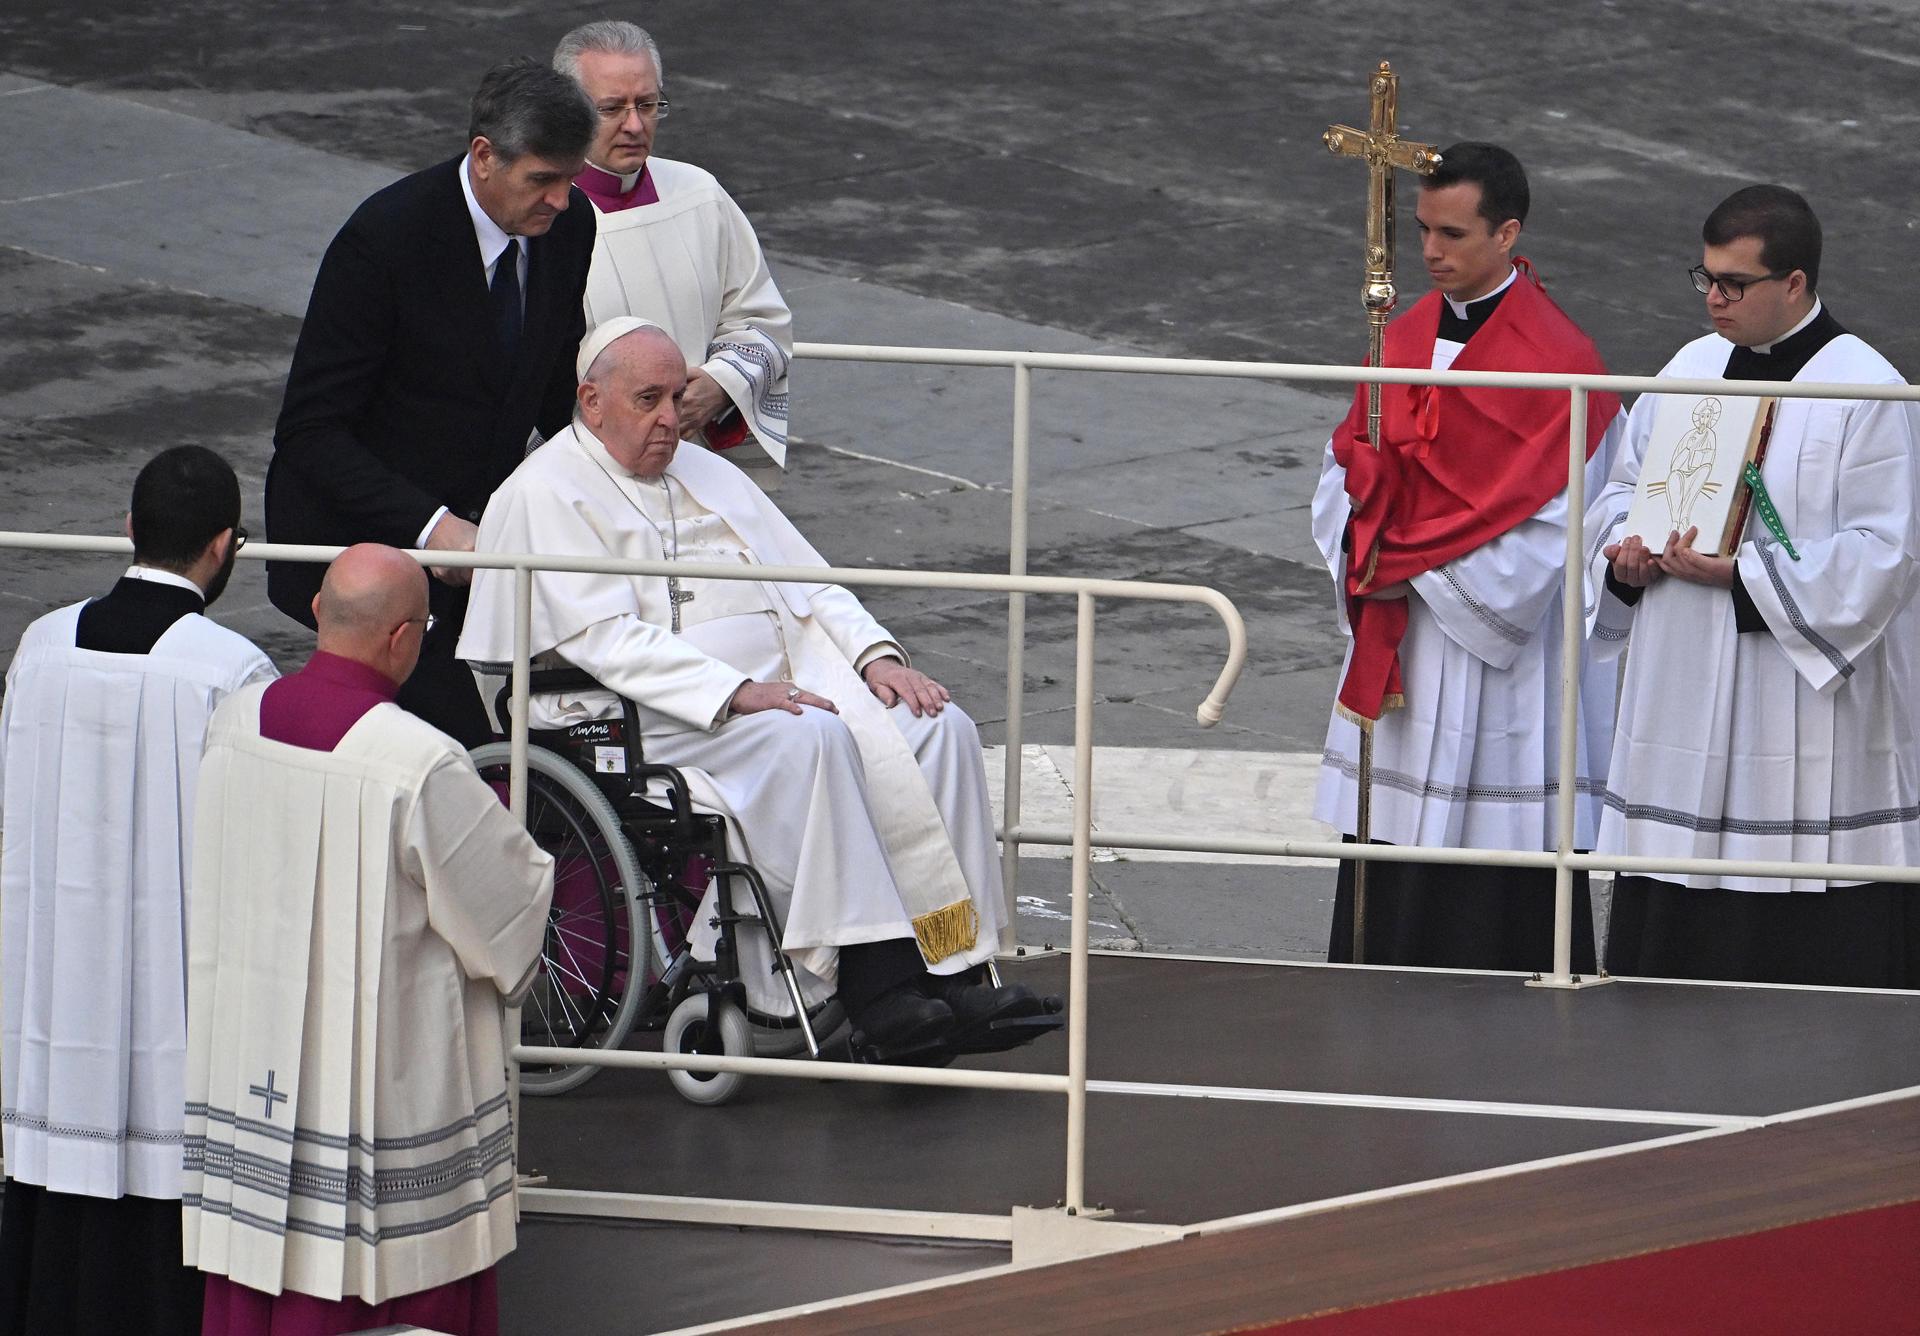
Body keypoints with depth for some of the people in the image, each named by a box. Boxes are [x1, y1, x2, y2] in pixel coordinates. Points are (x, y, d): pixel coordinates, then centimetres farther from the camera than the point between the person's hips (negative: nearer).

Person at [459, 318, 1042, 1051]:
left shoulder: (705, 472, 23)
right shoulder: (547, 495, -1)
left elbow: (805, 584, 21)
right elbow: (607, 640, -13)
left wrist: (873, 655, 1)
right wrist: (735, 692, -23)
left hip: (782, 685, 8)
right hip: (646, 717, -8)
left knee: (939, 729, -15)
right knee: (811, 741, -34)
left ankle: (955, 972, -22)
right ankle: (875, 984, -36)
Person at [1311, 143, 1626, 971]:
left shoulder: (1556, 363, -12)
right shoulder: (1405, 339, 10)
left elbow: (1542, 529, -16)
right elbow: (1346, 471, 13)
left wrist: (1408, 566, -13)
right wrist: (1364, 559, -7)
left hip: (1502, 667, -7)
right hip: (1395, 661, 7)